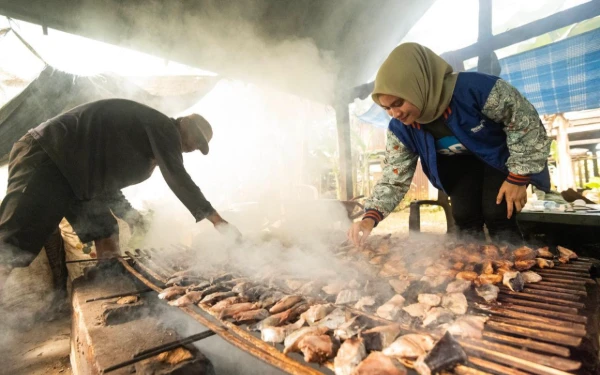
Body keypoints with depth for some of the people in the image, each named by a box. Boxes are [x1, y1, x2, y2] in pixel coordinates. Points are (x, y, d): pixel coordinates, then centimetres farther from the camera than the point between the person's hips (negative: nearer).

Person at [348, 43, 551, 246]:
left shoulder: (474, 88, -38)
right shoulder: (400, 129, -24)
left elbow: (526, 121, -23)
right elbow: (394, 179, -20)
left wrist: (518, 179, -21)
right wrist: (370, 218, -36)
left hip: (501, 155, -3)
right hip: (460, 163, 4)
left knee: (497, 216, -15)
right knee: (464, 217, -6)